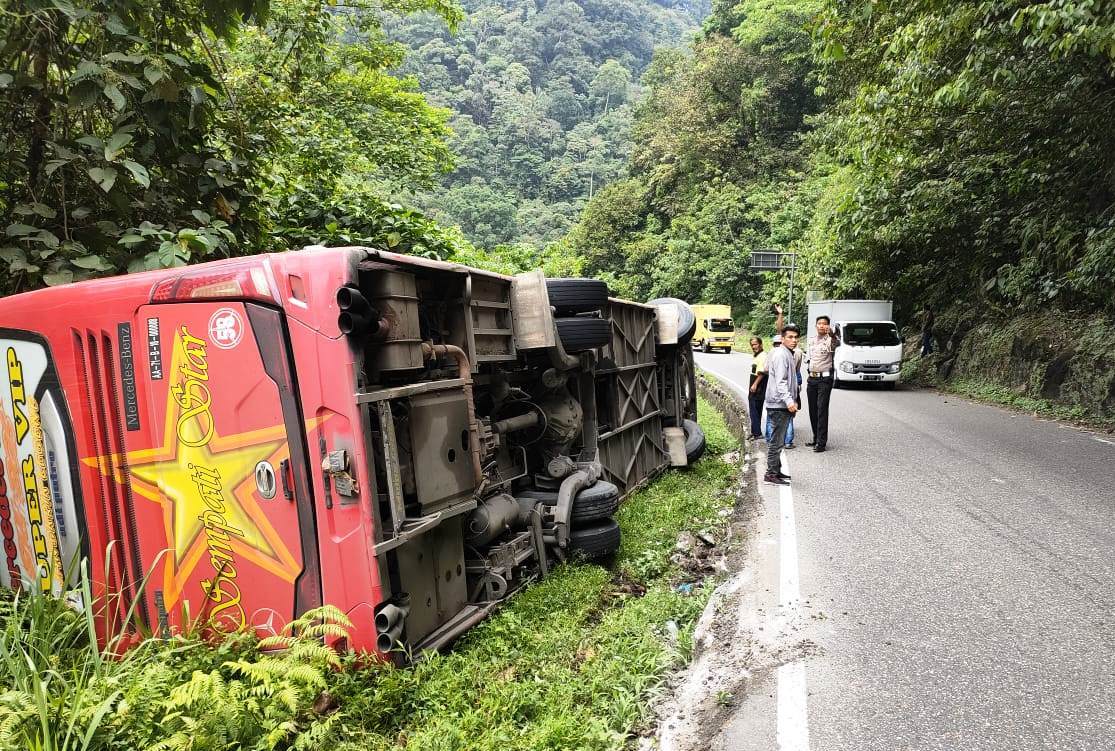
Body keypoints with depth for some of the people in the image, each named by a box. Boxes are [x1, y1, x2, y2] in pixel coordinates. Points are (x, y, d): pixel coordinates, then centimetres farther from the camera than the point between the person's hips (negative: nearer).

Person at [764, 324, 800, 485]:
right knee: (777, 441, -8)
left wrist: (792, 401, 26)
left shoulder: (788, 354, 19)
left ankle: (776, 470, 25)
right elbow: (780, 381, -23)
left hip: (782, 405, 11)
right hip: (778, 405, -11)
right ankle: (771, 474, -4)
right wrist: (789, 401, -32)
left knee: (778, 441, 16)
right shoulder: (781, 354, -14)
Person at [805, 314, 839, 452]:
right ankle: (816, 438, 21)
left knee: (822, 410, -10)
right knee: (812, 410, 10)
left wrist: (832, 334, -51)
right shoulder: (811, 340, 13)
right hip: (812, 378, 7)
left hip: (825, 378, -7)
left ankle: (821, 442, -10)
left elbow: (837, 343, -33)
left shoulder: (830, 340, -8)